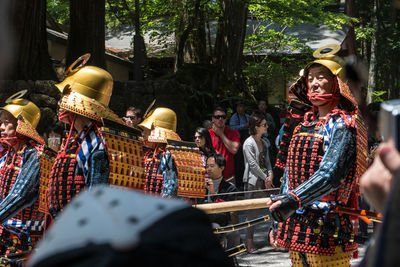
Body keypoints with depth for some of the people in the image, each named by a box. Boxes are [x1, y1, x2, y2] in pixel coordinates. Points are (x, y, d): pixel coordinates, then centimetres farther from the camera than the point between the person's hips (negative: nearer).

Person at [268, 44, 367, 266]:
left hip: (326, 227, -8)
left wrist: (294, 200, -34)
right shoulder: (306, 124, 16)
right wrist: (281, 222, 18)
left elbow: (331, 175, -23)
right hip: (296, 223, 8)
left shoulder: (342, 125, -9)